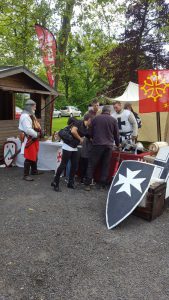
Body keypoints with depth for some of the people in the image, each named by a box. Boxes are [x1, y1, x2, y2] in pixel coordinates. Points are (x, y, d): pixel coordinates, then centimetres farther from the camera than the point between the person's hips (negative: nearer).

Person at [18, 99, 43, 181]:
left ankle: (34, 171, 35)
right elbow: (28, 130, -27)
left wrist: (39, 132, 6)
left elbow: (35, 126, 23)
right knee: (29, 158, -6)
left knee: (34, 156, 20)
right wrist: (36, 134, -17)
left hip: (33, 139, 11)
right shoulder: (25, 116, -19)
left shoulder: (31, 115, 16)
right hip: (28, 140, -11)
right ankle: (26, 175, 3)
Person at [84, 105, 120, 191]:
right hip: (109, 145, 1)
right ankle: (103, 184, 13)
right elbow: (116, 134, 10)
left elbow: (91, 132, 11)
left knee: (92, 164, 5)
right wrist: (117, 144, 26)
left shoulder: (95, 119, 4)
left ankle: (87, 184, 4)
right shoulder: (113, 120, 4)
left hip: (97, 144, -1)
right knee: (105, 166, 9)